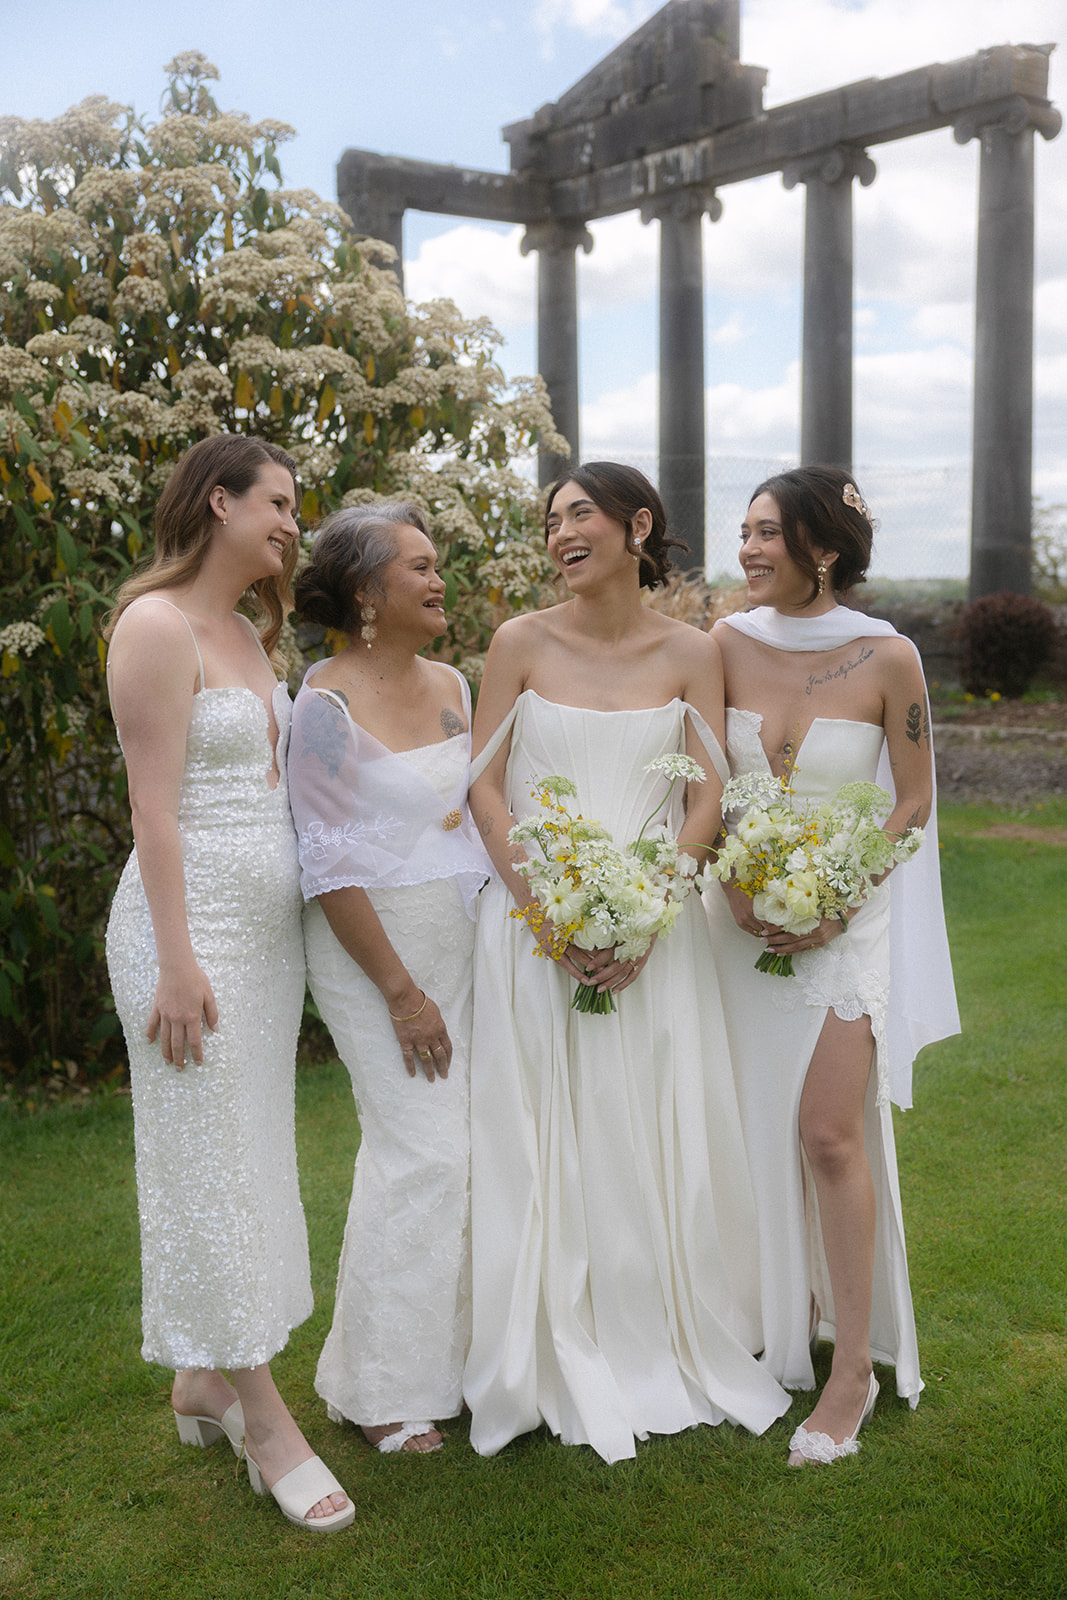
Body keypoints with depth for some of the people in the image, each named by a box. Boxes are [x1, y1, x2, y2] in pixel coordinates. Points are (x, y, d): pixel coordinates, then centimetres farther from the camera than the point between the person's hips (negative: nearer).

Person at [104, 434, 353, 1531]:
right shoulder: (156, 625, -11)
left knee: (251, 1149, 13)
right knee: (211, 1161, 0)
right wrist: (178, 958, -19)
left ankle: (205, 1379, 27)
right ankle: (264, 1421, 9)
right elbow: (154, 803, -16)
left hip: (268, 923, 9)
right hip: (191, 920, -9)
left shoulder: (246, 631, 15)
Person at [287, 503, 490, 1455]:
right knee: (421, 1149, -6)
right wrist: (401, 992, -15)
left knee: (463, 1141, 7)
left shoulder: (451, 685, 9)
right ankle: (380, 1387, 12)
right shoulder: (329, 702, -13)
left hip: (457, 938, 7)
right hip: (371, 944, -7)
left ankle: (444, 1355, 25)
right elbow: (329, 865, -15)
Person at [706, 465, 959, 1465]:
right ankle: (791, 1313, 31)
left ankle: (855, 1364, 6)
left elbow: (914, 800, -2)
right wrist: (734, 886, -10)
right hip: (745, 911, 3)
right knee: (761, 1124, 10)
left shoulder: (885, 657, -9)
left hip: (847, 914, -3)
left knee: (829, 1132, -8)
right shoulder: (729, 645, -1)